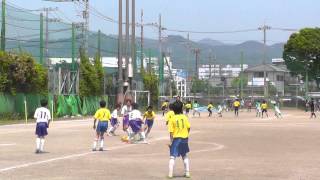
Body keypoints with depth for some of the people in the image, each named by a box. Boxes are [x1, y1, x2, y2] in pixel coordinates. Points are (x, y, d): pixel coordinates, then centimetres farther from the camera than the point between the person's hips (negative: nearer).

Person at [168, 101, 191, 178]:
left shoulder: (172, 119, -9)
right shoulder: (184, 117, -2)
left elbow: (171, 132, -11)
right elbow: (188, 128, 1)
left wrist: (171, 142, -7)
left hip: (176, 139, -3)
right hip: (185, 138, 3)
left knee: (172, 157, 0)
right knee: (185, 156, 20)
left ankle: (170, 174, -8)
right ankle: (187, 172, 19)